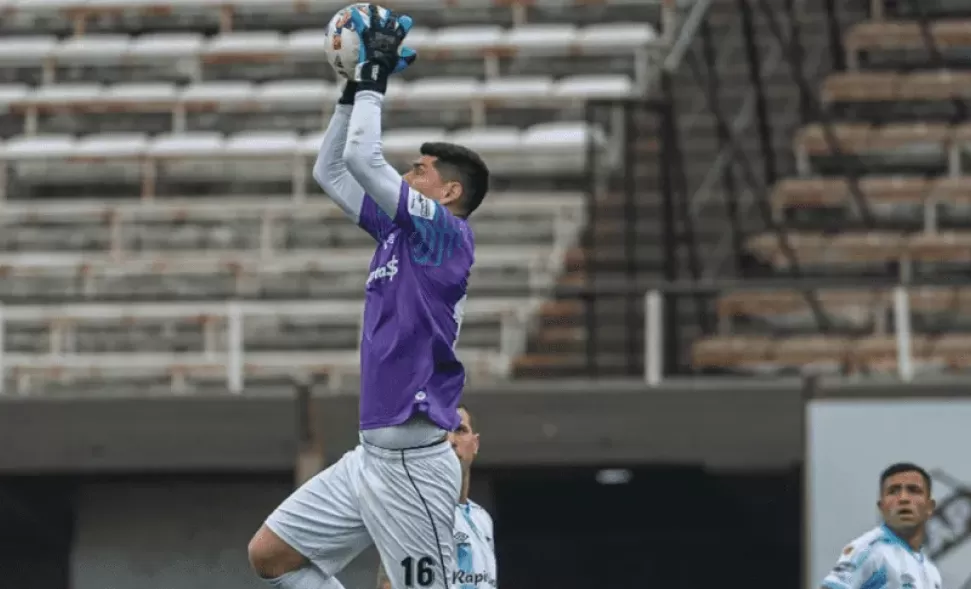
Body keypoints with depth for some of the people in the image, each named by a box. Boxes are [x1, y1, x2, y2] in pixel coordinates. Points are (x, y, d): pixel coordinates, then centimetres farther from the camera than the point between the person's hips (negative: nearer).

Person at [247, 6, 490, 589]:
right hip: (372, 454, 9)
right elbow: (331, 171, 24)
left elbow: (362, 157, -18)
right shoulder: (399, 230, 15)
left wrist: (376, 77, -7)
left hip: (412, 463, -9)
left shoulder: (447, 233, -9)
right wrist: (355, 86, 16)